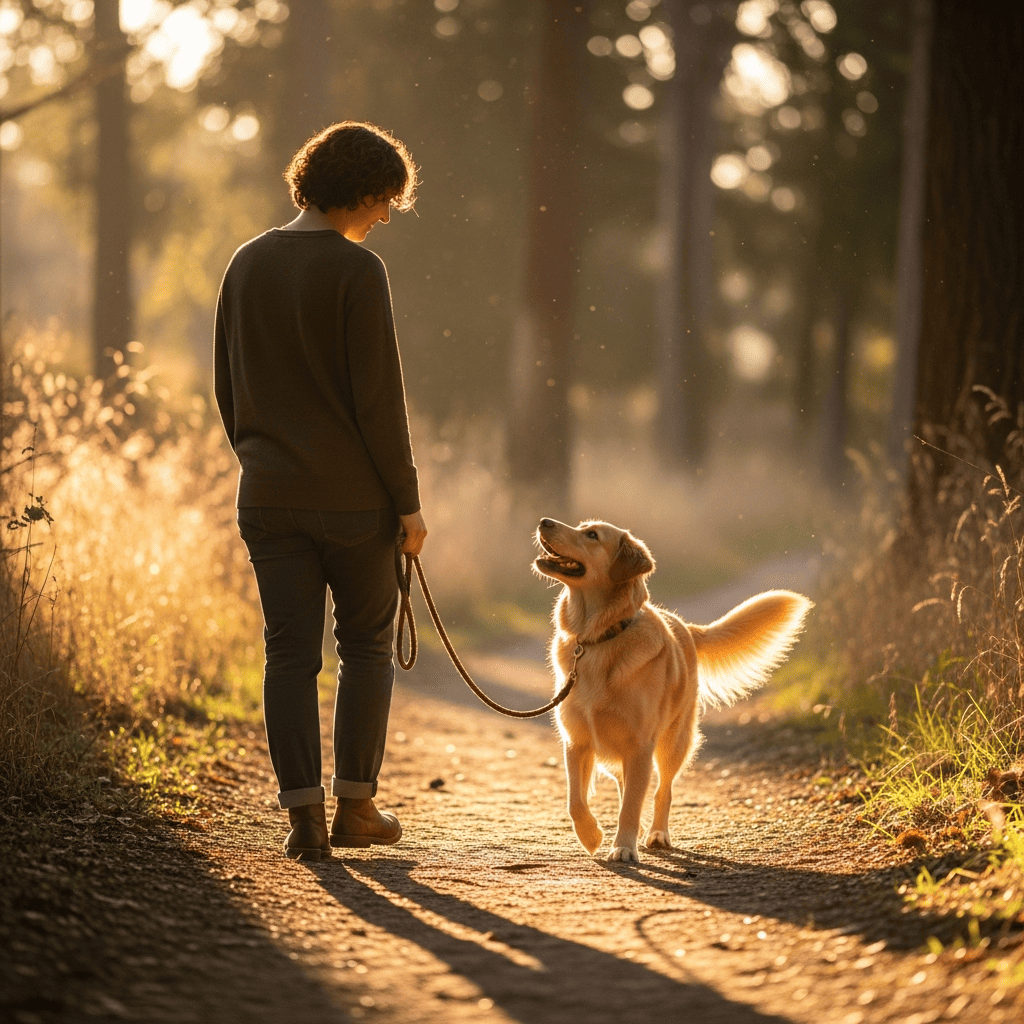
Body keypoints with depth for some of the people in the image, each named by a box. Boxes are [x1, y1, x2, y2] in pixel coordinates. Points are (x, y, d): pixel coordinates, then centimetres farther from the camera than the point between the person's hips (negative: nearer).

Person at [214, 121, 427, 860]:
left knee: (290, 654, 5)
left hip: (269, 496, 5)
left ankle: (304, 814, 1)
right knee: (367, 647, 11)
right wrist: (408, 501, -8)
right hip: (355, 496, -4)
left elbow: (227, 389, 12)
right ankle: (354, 805, 13)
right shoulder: (357, 270, -12)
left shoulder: (246, 265, 7)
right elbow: (379, 397, -14)